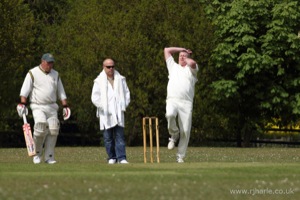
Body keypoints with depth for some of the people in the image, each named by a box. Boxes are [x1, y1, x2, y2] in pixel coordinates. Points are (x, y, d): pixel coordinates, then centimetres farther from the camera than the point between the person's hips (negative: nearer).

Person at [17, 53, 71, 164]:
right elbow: (24, 90, -6)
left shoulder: (55, 75, 14)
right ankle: (37, 153, -4)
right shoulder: (33, 73, -1)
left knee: (53, 131, -7)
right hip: (38, 107, -5)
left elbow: (61, 92, 19)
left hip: (52, 107, 5)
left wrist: (65, 106, 11)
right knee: (41, 127, -23)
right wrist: (22, 104, -18)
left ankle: (49, 157, -1)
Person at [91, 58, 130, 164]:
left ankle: (121, 157, -9)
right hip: (106, 114, -1)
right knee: (108, 137, 0)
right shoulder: (99, 81, 3)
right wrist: (103, 108, -8)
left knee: (120, 136, -5)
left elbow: (126, 93, 17)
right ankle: (111, 157, 9)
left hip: (118, 112, 2)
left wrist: (123, 106, 5)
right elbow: (95, 98, -1)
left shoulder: (120, 79, 12)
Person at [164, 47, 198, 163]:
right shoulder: (173, 66, 27)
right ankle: (174, 135, -7)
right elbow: (167, 50, 28)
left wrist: (186, 60, 14)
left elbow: (192, 63, -7)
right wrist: (182, 49, 31)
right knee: (170, 115, -34)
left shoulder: (191, 69, 18)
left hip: (186, 103, -1)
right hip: (172, 100, 1)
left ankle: (180, 156, 2)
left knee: (185, 131, -7)